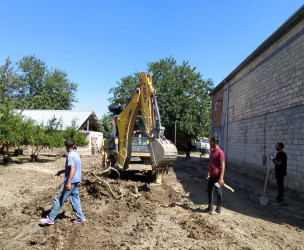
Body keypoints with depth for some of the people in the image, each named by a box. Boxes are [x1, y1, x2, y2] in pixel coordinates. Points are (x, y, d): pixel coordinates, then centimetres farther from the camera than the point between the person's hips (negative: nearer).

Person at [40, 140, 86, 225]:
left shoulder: (70, 155, -16)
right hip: (77, 181, 9)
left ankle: (50, 219, 6)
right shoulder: (76, 155, 12)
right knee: (75, 199, 15)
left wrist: (68, 183, -28)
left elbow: (72, 169, -25)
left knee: (59, 199, -1)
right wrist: (61, 171, 32)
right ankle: (80, 217, 18)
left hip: (71, 182, -9)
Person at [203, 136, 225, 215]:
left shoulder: (220, 152, -17)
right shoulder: (211, 151, 10)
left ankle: (218, 210, 13)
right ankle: (210, 208, 26)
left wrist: (221, 178, -23)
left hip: (217, 176, -9)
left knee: (218, 192, 2)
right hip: (211, 175, 9)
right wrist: (208, 172, 21)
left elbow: (222, 165, -19)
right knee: (209, 191, 14)